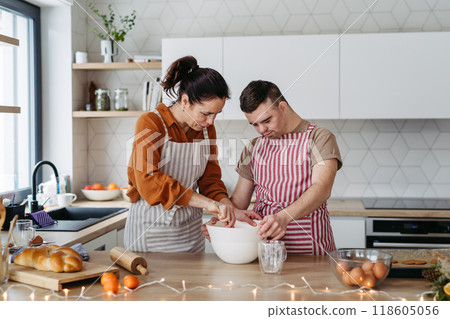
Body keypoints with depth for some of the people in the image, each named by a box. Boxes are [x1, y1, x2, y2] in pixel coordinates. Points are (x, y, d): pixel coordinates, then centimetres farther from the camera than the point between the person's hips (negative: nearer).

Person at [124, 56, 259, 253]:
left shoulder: (206, 130, 3)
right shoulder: (150, 124, -16)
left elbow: (210, 179, 7)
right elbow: (148, 181, -27)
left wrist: (229, 210, -13)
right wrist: (207, 203, -32)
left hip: (191, 231, 6)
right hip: (152, 229, -5)